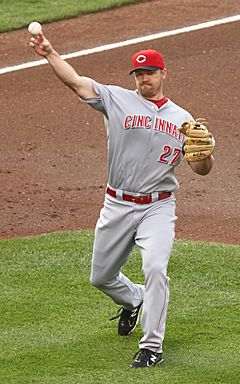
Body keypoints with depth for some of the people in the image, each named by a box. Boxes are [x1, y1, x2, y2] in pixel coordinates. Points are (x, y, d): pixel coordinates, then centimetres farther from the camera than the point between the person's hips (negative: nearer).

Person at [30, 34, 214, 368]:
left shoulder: (183, 119, 8)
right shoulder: (117, 100, 2)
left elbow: (201, 170, 6)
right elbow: (76, 81, -9)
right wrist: (49, 53, -22)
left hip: (158, 207, -1)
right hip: (117, 206, 1)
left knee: (155, 268, -22)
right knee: (101, 277, 13)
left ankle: (152, 347, -14)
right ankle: (133, 300, 48)